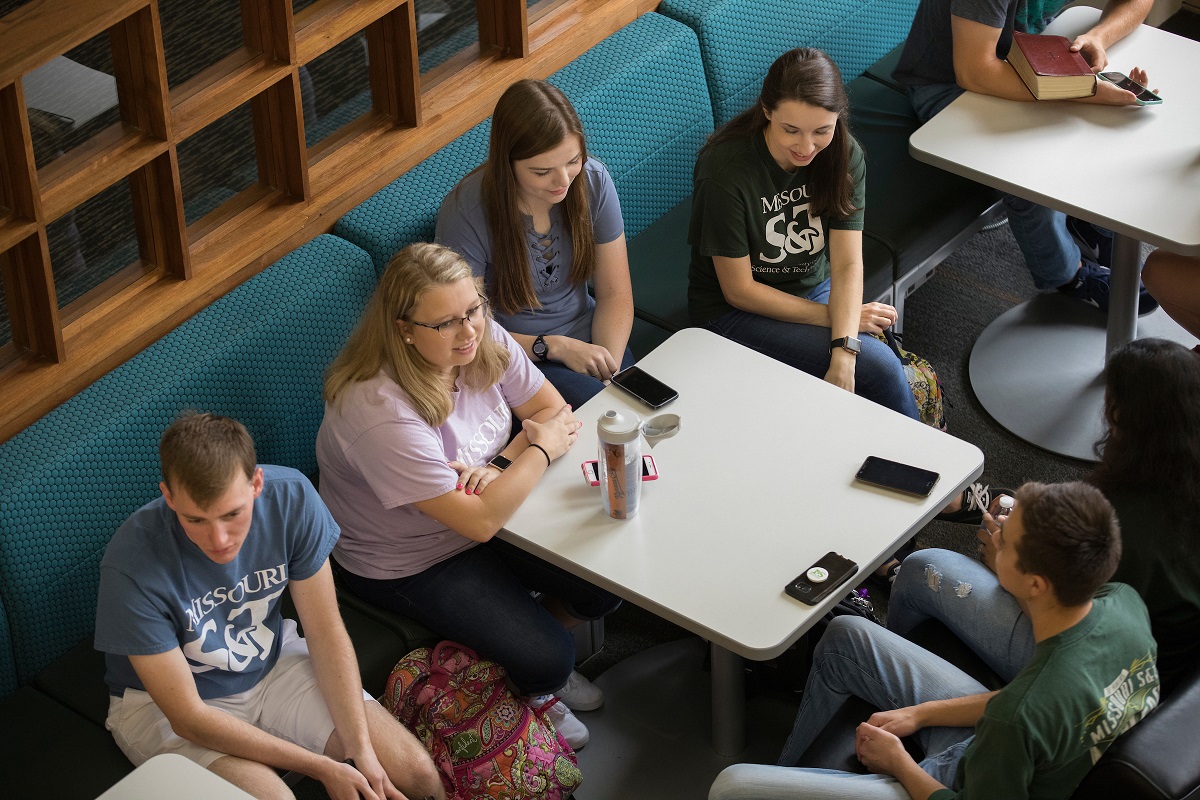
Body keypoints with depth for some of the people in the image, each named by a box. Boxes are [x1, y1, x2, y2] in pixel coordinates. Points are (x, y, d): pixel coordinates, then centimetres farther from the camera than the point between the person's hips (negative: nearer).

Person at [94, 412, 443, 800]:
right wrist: (322, 767, -25)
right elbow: (187, 717, -26)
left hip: (272, 663, 4)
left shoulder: (291, 497, -21)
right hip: (163, 700, -4)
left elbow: (325, 631, -10)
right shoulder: (132, 565, -32)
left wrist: (361, 749, -20)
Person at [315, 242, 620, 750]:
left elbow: (555, 412, -2)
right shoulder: (381, 411, -36)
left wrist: (502, 465, -21)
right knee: (544, 658, -16)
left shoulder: (484, 340, -13)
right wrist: (540, 451, -21)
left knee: (607, 583, -5)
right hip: (409, 564, -7)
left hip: (490, 512, 7)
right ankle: (528, 685, 21)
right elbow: (480, 520, -33)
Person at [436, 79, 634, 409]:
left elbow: (615, 295, 0)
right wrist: (554, 347, -19)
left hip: (585, 338, 4)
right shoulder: (466, 212, -20)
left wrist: (609, 372, -16)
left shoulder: (593, 181, -8)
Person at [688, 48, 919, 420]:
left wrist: (843, 358, -32)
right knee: (877, 365, -24)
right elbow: (739, 291, -18)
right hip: (735, 311, -4)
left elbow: (848, 265, -17)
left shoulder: (844, 155, -11)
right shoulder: (725, 169, -25)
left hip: (816, 289, 4)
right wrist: (835, 316, -17)